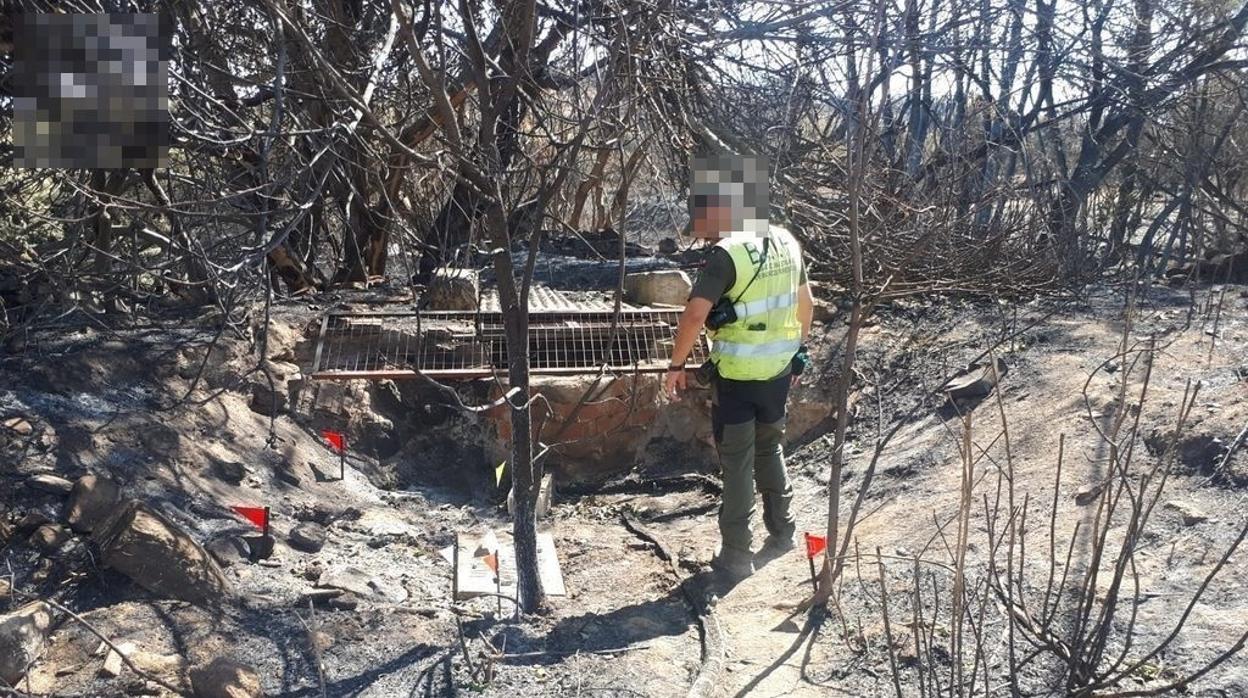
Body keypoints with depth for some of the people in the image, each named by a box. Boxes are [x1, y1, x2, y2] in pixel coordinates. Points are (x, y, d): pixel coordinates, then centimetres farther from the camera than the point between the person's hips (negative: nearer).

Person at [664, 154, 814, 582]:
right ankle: (781, 531, 37)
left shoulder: (726, 254, -19)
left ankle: (736, 556, 11)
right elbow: (806, 302, 14)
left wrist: (676, 364, -14)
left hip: (736, 376, -6)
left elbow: (696, 314, -26)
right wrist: (799, 348, 25)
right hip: (779, 371, 7)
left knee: (737, 463, 4)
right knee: (771, 449, 25)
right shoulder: (786, 242, 3)